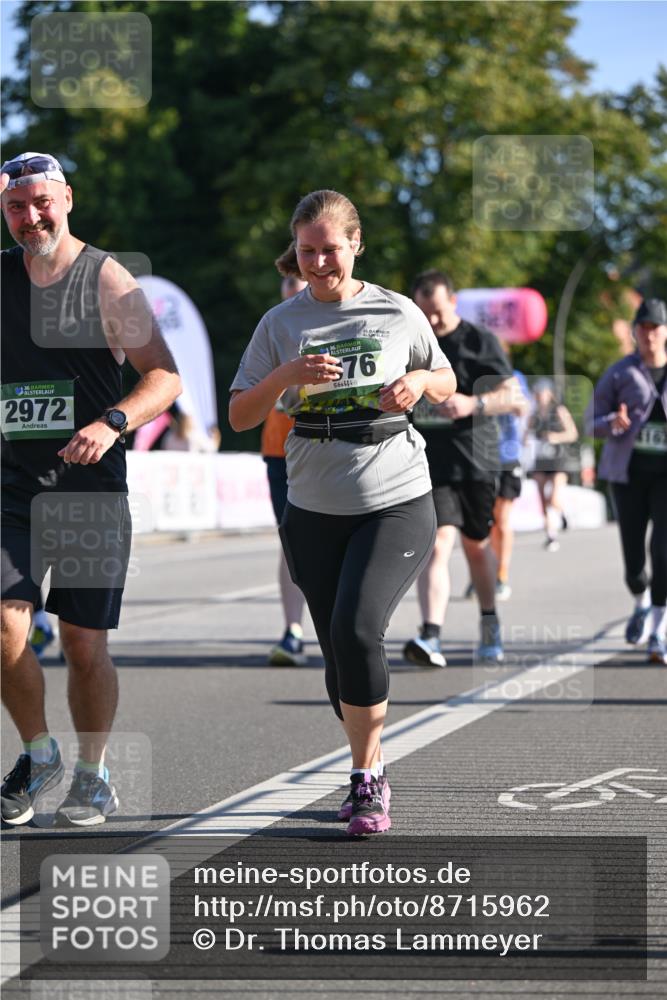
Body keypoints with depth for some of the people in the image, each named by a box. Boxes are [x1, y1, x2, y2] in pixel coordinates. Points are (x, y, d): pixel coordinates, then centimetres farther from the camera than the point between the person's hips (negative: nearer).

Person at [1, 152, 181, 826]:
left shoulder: (106, 279, -3)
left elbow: (164, 375, -5)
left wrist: (112, 423, -22)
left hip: (91, 489, -2)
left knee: (84, 644, 1)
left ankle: (92, 778, 19)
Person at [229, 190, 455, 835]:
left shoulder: (398, 314, 1)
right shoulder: (280, 324, 3)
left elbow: (447, 385, 16)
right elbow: (240, 417, 1)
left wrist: (420, 382, -7)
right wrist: (286, 375, -16)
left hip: (398, 501, -2)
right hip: (314, 510, 3)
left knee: (356, 629, -22)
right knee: (339, 653, 5)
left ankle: (365, 779, -9)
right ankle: (370, 771, 26)